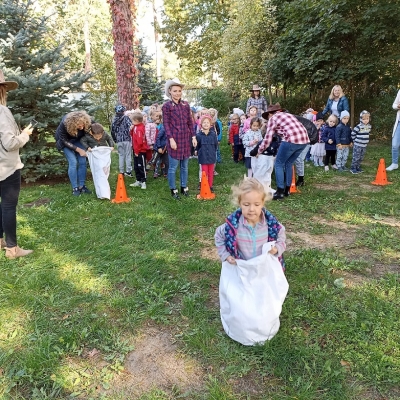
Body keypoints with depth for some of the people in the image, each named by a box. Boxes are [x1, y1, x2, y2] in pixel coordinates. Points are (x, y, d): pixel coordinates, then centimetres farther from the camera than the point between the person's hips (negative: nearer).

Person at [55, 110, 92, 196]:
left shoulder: (87, 122, -31)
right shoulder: (64, 124, -37)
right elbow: (65, 141, -24)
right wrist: (78, 150, -28)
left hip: (77, 140, 3)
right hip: (65, 141, -3)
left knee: (82, 162, -6)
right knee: (73, 162, -14)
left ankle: (81, 186, 4)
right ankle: (75, 188, -6)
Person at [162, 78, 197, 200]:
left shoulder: (186, 104, 10)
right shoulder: (166, 105, -3)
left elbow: (190, 122, 13)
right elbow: (166, 124, -7)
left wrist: (193, 136, 7)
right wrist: (171, 139, -15)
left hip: (185, 139, 5)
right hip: (174, 139, -4)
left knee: (185, 166, 11)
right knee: (173, 167, 0)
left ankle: (184, 187, 24)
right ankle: (173, 190, 12)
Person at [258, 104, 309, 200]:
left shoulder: (273, 118, 10)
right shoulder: (288, 115, 31)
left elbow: (268, 138, 7)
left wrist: (259, 151, 21)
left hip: (292, 139, -7)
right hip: (304, 139, 7)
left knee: (279, 164, 7)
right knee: (289, 164, 21)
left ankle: (280, 192, 4)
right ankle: (287, 190, 25)